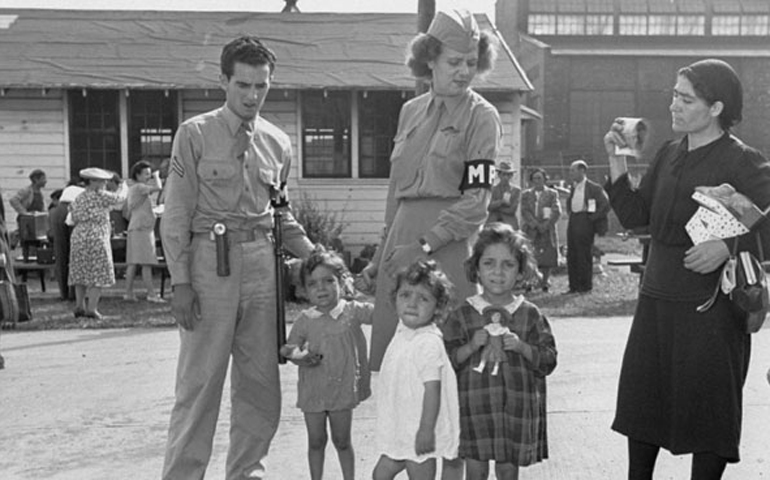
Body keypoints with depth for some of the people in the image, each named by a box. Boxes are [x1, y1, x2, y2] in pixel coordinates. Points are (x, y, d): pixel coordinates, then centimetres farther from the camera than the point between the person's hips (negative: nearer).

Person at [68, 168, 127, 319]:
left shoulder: (77, 199, 13)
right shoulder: (100, 196, -8)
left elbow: (75, 221, 16)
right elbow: (119, 197, 4)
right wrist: (123, 187, 23)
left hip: (78, 237, 7)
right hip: (96, 238, -7)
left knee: (81, 273, 13)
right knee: (98, 274, -2)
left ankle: (79, 306, 15)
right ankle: (91, 308, -6)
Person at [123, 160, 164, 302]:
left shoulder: (131, 189, 21)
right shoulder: (138, 187, -9)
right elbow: (157, 188, -20)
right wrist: (157, 176, -4)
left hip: (134, 228, 10)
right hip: (142, 228, -10)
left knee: (133, 263, 6)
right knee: (146, 263, -11)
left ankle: (129, 293, 5)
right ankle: (151, 294, -12)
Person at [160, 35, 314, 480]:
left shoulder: (279, 143, 11)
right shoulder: (195, 134, -1)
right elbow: (177, 214, -4)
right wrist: (180, 280, -10)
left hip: (262, 261, 5)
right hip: (210, 260, -4)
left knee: (261, 381, 10)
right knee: (201, 381, 0)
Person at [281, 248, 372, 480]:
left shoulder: (353, 311, -7)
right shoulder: (305, 320, -3)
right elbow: (288, 347, 4)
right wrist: (298, 355, -17)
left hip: (342, 389, -1)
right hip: (312, 391, 1)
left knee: (342, 441, 12)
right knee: (316, 442, 14)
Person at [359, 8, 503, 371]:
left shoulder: (482, 116, 0)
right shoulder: (410, 111, 15)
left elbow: (477, 199, -8)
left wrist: (425, 245, -16)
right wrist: (380, 256, 19)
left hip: (450, 242, -5)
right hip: (402, 235, 5)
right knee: (388, 345, 4)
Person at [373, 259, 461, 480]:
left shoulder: (429, 343, -24)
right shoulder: (403, 333, 4)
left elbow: (432, 389, -25)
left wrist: (426, 430, -25)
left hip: (419, 432, -9)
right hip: (399, 429, 9)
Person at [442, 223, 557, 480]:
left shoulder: (530, 314, 1)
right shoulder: (463, 314, -1)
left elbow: (548, 360, 1)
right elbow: (446, 361, -1)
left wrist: (522, 347, -15)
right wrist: (471, 346, -17)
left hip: (517, 403, 1)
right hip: (474, 403, -1)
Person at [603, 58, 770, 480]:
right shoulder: (668, 154, 9)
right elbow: (634, 216, 7)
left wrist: (728, 245, -27)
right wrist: (617, 161, -1)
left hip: (710, 306, -6)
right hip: (657, 299, 6)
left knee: (708, 410, 6)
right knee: (641, 397, 14)